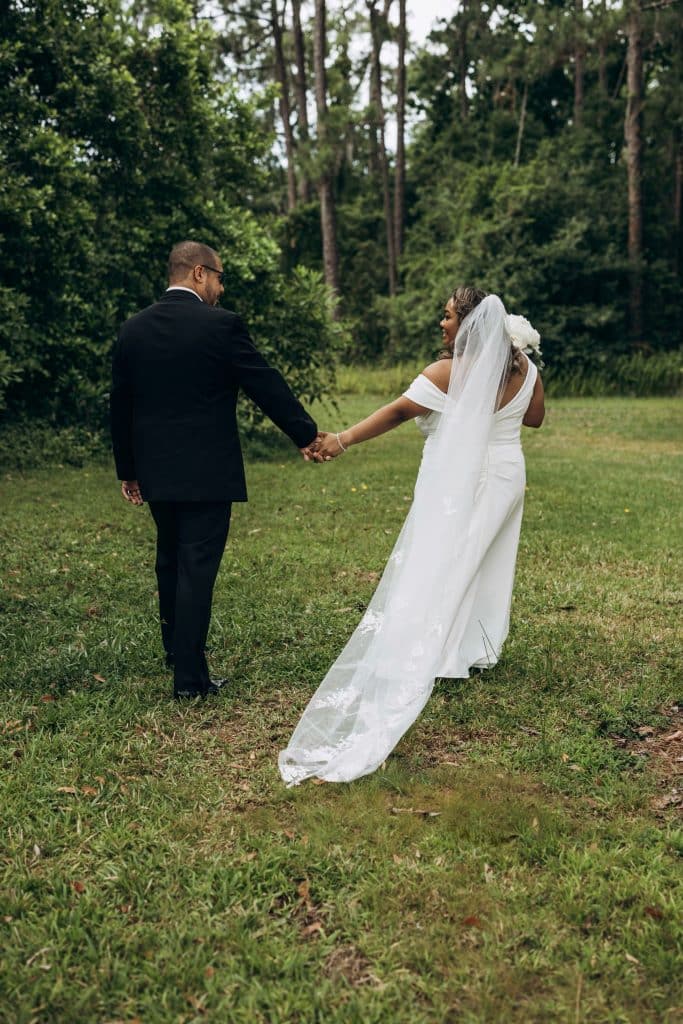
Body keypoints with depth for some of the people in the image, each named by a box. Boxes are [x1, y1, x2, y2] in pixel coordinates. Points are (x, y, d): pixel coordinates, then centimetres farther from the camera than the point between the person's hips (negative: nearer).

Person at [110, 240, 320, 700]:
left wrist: (128, 470, 19)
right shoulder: (222, 324, -11)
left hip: (156, 471, 6)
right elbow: (266, 385, -9)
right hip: (207, 471, -6)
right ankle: (190, 676, 3)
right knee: (197, 568, -1)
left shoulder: (133, 329, 6)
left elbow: (120, 404, 10)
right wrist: (306, 434, 1)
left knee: (170, 561, 21)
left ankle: (175, 650, 38)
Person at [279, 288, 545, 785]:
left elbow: (396, 412, -24)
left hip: (459, 488, -7)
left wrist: (343, 439, -27)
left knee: (435, 572, -1)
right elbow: (535, 417, 13)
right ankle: (477, 648, 30)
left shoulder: (448, 373, -17)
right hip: (505, 480, 7)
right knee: (487, 567, 18)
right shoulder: (524, 368, 0)